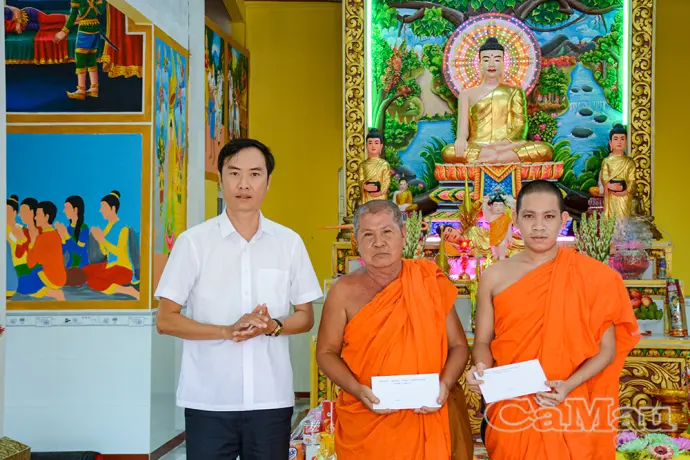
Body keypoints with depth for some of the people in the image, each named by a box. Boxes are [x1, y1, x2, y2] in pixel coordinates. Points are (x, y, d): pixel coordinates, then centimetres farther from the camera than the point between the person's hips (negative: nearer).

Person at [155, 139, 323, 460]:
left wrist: (272, 326, -11)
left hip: (271, 398, 2)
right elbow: (165, 320, -1)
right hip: (207, 400, -1)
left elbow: (306, 317, 10)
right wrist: (228, 331, -15)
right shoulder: (193, 242, -1)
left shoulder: (289, 243, 5)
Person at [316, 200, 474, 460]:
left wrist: (445, 384, -13)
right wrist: (358, 390, -13)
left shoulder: (429, 282, -1)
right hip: (366, 426, 0)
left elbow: (458, 345, 5)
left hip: (428, 421, 1)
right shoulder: (344, 292, -3)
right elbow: (326, 353, 3)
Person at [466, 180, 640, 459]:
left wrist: (569, 385, -18)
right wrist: (481, 368, -16)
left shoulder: (592, 277, -4)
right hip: (509, 413, 1)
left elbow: (607, 348, -3)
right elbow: (483, 341, 6)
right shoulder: (494, 277, 1)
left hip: (569, 414, -1)